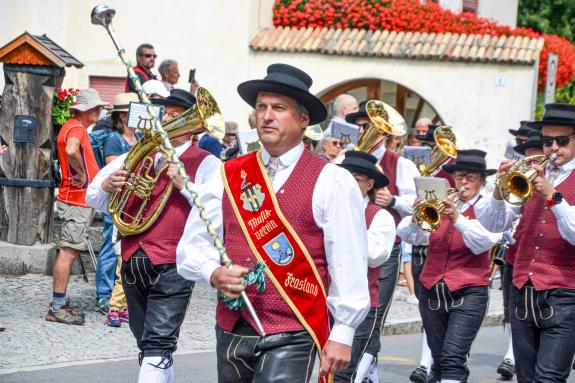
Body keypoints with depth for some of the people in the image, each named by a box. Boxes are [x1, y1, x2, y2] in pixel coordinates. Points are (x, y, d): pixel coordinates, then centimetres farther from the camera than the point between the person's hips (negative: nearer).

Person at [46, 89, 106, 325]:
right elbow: (71, 150, -37)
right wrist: (81, 174, -22)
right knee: (68, 252, -9)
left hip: (79, 199, 10)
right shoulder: (76, 128, -15)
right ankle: (57, 308, -8)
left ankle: (60, 303, 19)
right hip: (77, 199, -10)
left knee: (69, 251, 13)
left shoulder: (73, 127, 18)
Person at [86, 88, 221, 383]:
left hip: (172, 268, -6)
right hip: (133, 262, 6)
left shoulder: (205, 164, 1)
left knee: (157, 347, -15)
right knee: (146, 345, 15)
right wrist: (107, 184, -7)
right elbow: (94, 199, 15)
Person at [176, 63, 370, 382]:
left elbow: (349, 264, -5)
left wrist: (342, 334, -7)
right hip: (231, 330, 5)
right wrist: (214, 273, -11)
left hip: (291, 337, -4)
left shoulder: (331, 182, -3)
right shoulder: (228, 177, 8)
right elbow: (192, 246, 9)